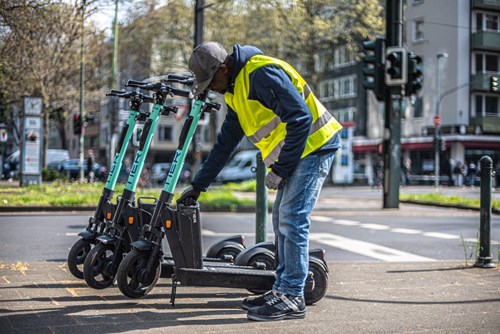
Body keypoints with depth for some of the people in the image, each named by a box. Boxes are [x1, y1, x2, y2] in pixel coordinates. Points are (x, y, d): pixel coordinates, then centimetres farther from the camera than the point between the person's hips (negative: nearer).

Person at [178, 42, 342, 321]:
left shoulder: (262, 74, -19)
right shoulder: (236, 91, 13)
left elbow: (301, 118, -25)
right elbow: (225, 142, 21)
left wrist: (279, 169, -19)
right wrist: (198, 185, 21)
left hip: (313, 146, -10)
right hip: (295, 152, 10)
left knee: (292, 219, -11)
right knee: (282, 220, 10)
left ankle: (292, 298, -5)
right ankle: (282, 288, 18)